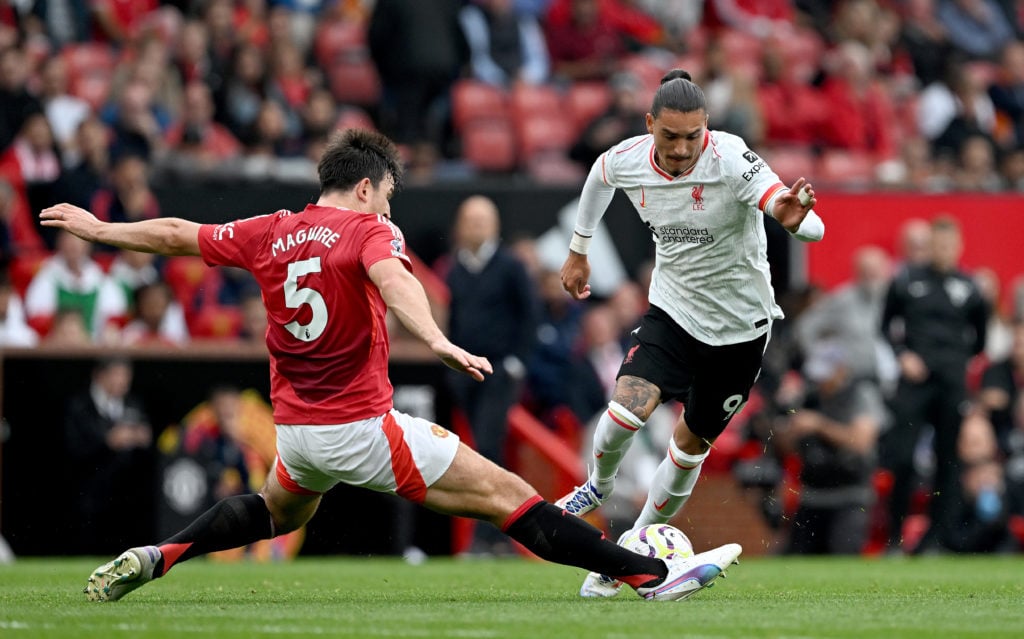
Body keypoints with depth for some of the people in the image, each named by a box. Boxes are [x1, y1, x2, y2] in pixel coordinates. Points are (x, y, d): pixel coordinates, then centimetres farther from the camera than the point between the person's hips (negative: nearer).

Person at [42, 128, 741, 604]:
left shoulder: (270, 234, 7)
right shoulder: (369, 229, -10)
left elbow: (174, 234, 16)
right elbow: (392, 278, -32)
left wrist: (97, 228, 31)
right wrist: (437, 341, -48)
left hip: (295, 429, 6)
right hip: (362, 428, -6)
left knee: (280, 510, 39)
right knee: (505, 494, -9)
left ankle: (155, 557, 26)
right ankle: (652, 574, -16)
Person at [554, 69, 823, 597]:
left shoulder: (731, 161, -28)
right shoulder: (627, 160, -14)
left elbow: (812, 227, -37)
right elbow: (598, 177, 14)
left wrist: (795, 219, -61)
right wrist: (578, 250, 24)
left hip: (739, 325, -2)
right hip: (672, 311, 2)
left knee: (691, 444, 8)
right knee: (628, 407, -21)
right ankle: (598, 486, 12)